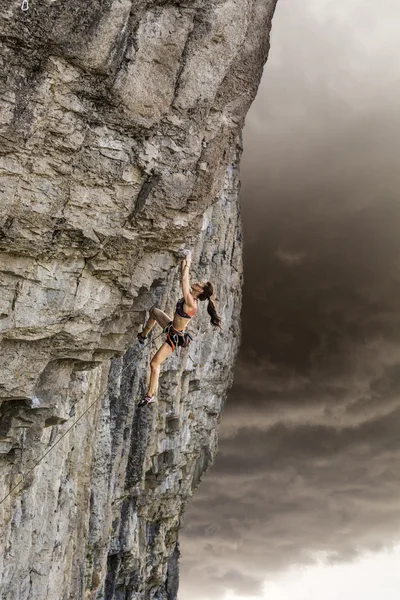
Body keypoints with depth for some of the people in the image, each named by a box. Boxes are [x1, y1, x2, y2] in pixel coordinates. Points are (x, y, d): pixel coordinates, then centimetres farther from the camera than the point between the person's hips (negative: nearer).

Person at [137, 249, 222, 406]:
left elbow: (184, 279, -33)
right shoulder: (191, 296, -8)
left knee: (154, 363, -8)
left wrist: (186, 263, -25)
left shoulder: (191, 303, -32)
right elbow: (186, 280, 2)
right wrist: (186, 262, -3)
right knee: (154, 311, 27)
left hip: (175, 337, -9)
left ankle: (151, 396, 5)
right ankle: (143, 336, 45)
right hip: (171, 327, 9)